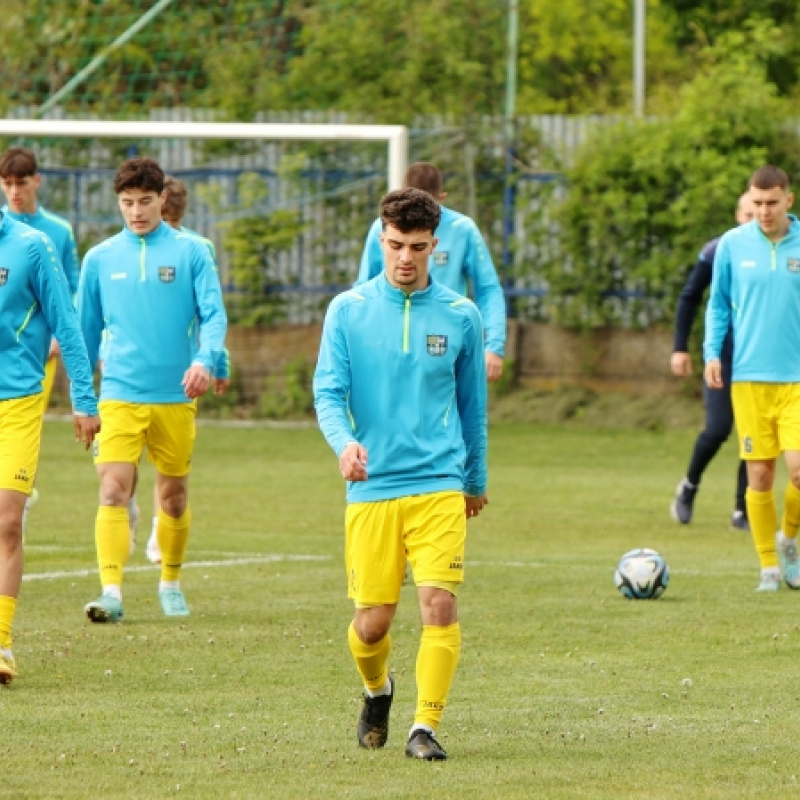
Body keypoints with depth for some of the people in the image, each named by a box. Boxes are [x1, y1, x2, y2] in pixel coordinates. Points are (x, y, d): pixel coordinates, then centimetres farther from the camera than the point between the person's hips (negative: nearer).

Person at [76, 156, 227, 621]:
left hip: (176, 397, 0)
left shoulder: (190, 252, 1)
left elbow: (213, 314, -6)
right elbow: (87, 330, 15)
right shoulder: (100, 259, 8)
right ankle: (112, 592, -21)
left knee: (174, 495, 11)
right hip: (120, 396, 0)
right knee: (113, 491, -15)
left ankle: (171, 583, 29)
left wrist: (205, 359, -26)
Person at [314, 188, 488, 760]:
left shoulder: (460, 316, 6)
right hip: (371, 488, 0)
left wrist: (477, 481, 24)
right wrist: (344, 442, -24)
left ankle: (426, 727, -6)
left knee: (439, 603, -15)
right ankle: (377, 690, 35)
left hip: (439, 485, 0)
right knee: (372, 621, 3)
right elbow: (328, 391, -3)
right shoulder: (349, 311, 3)